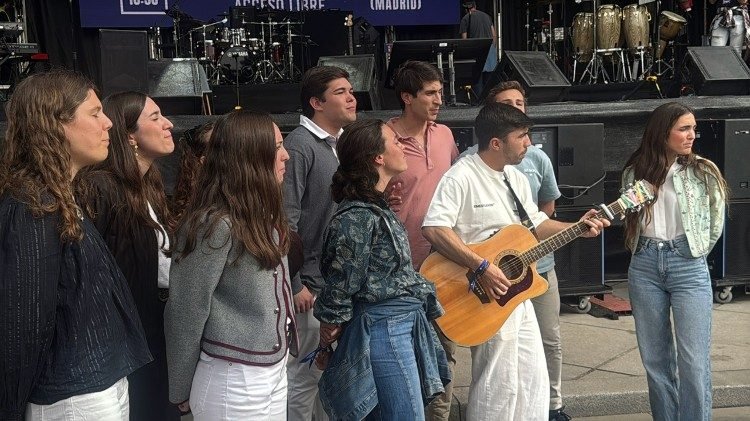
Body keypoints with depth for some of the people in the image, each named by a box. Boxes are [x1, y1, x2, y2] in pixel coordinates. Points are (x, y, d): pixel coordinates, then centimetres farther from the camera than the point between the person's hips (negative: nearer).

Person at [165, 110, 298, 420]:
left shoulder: (262, 218, 7)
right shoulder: (215, 224, -19)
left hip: (275, 370, 8)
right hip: (235, 382, -8)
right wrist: (182, 392, -6)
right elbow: (186, 313, -14)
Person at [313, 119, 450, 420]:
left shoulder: (377, 207, 11)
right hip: (382, 330, -10)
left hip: (403, 324, 10)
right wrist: (329, 341, -6)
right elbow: (340, 285, -16)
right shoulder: (358, 217, -20)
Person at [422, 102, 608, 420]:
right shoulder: (462, 176, -18)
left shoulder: (516, 178, 11)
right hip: (486, 299, -9)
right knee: (498, 385, -1)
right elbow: (433, 229, -29)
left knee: (534, 381, 15)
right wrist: (481, 267, -31)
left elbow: (535, 224, 21)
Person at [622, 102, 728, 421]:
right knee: (654, 358, 10)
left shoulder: (702, 171, -4)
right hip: (645, 266, 3)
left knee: (694, 362, -4)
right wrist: (646, 252, 9)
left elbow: (715, 224, 4)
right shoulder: (635, 172, 4)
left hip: (688, 266, -3)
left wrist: (694, 252, 6)